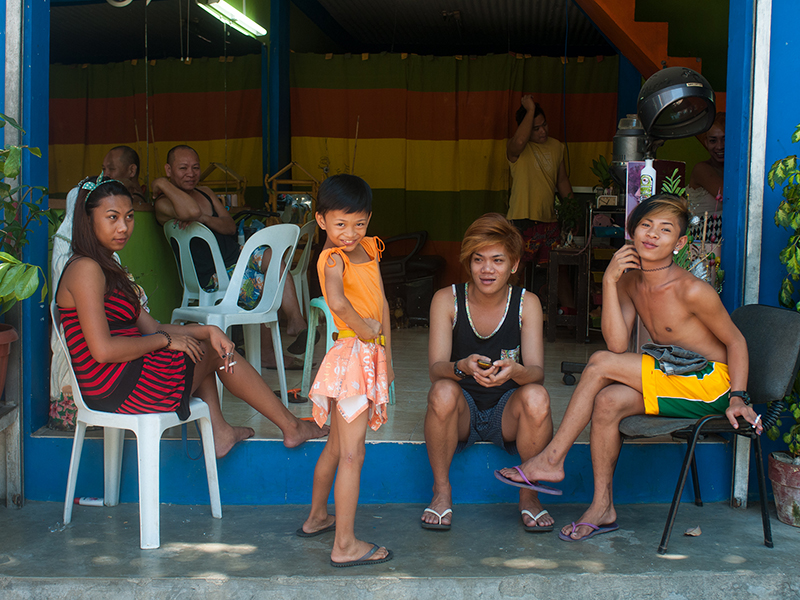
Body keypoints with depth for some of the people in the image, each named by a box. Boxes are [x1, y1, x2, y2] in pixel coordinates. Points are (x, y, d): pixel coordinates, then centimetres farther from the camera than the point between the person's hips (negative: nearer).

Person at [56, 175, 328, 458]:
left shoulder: (106, 268, 16)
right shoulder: (86, 269, -16)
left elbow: (151, 328, 13)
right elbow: (103, 350, -24)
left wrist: (208, 330, -1)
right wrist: (165, 339, -11)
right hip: (120, 390, -10)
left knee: (206, 341, 23)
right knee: (214, 352, 7)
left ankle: (220, 432, 20)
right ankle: (291, 426, 21)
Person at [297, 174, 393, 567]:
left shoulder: (368, 248, 10)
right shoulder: (333, 258, -16)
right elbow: (337, 302, -38)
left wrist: (387, 355, 17)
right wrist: (363, 328, -22)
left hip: (371, 356, 9)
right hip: (351, 355, -9)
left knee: (336, 446, 21)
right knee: (351, 454, -4)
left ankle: (317, 518, 37)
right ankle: (345, 546, 3)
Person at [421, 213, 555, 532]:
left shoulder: (527, 303, -6)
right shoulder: (447, 300, -8)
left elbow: (537, 371, -15)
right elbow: (436, 368, -17)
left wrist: (515, 371, -40)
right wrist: (463, 367, -40)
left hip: (507, 413, 1)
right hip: (462, 413, 0)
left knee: (537, 397, -31)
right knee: (443, 392, -33)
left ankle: (529, 494, -7)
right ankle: (441, 491, -10)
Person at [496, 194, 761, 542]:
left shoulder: (692, 291, -18)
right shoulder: (629, 281, 2)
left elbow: (735, 340, -5)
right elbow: (617, 344, -11)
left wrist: (737, 398, -12)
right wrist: (609, 282, -15)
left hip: (709, 382, -6)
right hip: (671, 382, 6)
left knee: (600, 364, -19)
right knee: (607, 401, -21)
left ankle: (550, 460, -9)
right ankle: (602, 508, -8)